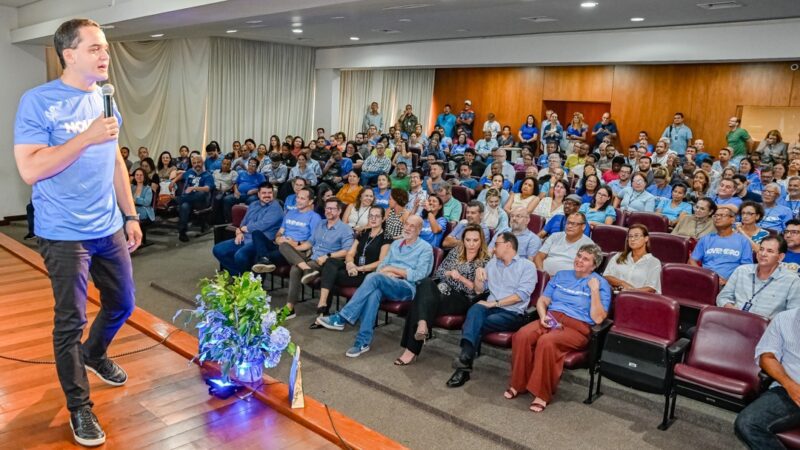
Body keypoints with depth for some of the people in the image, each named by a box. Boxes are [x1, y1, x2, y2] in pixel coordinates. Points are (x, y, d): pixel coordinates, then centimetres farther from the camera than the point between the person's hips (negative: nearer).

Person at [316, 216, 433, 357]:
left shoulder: (425, 248, 4)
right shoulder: (396, 243, 23)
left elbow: (419, 275, -8)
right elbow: (381, 266, 18)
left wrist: (393, 269, -8)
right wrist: (386, 273, -7)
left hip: (407, 287, -5)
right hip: (385, 284, 5)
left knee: (374, 277, -33)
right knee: (374, 292, -35)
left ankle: (341, 318, -34)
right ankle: (363, 341, -38)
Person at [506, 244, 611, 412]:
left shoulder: (601, 284, 4)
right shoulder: (561, 275, 20)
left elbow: (598, 318, -7)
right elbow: (542, 300, 17)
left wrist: (594, 290, -13)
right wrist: (543, 316, -3)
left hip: (577, 327, -4)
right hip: (551, 320, 5)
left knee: (546, 342, -35)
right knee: (522, 336, -26)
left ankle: (542, 394, -22)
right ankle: (518, 384, -12)